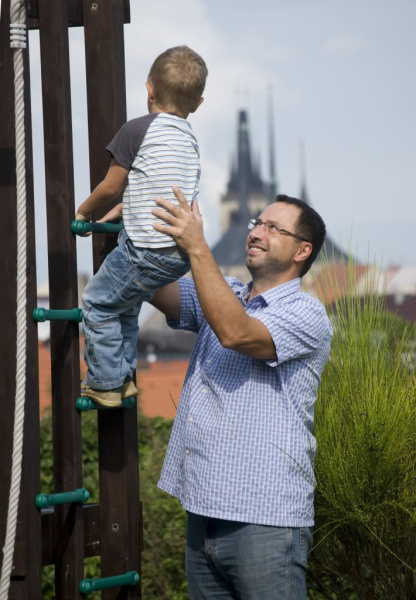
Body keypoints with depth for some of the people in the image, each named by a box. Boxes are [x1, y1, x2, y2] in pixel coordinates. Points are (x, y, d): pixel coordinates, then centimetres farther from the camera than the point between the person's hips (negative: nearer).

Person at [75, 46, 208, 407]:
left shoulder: (137, 130, -11)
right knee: (126, 306, 26)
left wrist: (84, 212, 13)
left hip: (147, 252, -8)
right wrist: (124, 209, 28)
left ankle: (105, 383, 13)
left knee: (98, 304, 9)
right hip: (182, 254, 8)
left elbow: (110, 187, -5)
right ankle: (124, 377, 31)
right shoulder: (189, 140, 12)